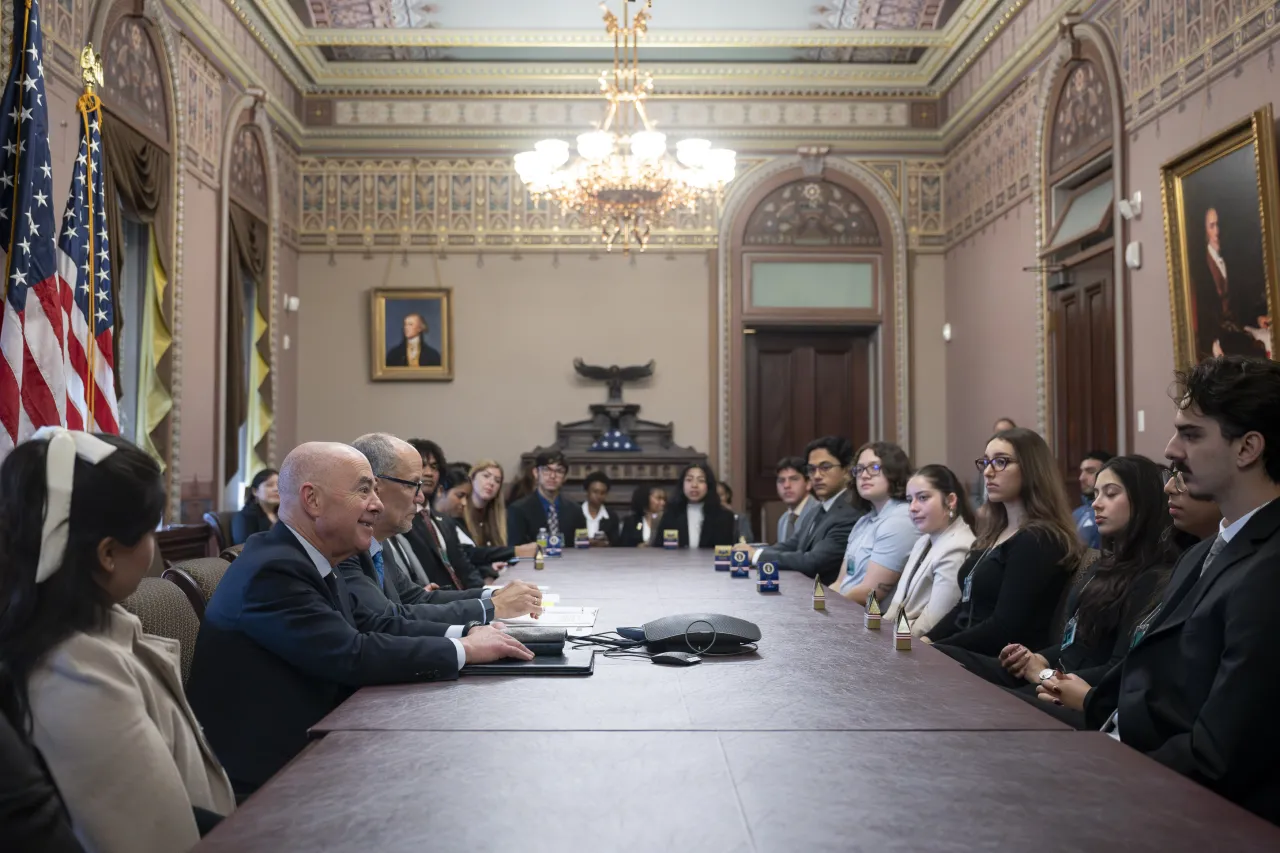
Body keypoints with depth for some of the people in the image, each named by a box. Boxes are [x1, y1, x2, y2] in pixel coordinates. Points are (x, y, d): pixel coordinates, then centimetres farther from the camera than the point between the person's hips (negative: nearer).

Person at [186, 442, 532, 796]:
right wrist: (464, 649, -20)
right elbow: (353, 656, -28)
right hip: (268, 771, -8)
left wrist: (464, 632, -5)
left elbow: (371, 624, 8)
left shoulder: (310, 560, 5)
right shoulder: (273, 571, -23)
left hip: (311, 742, 8)